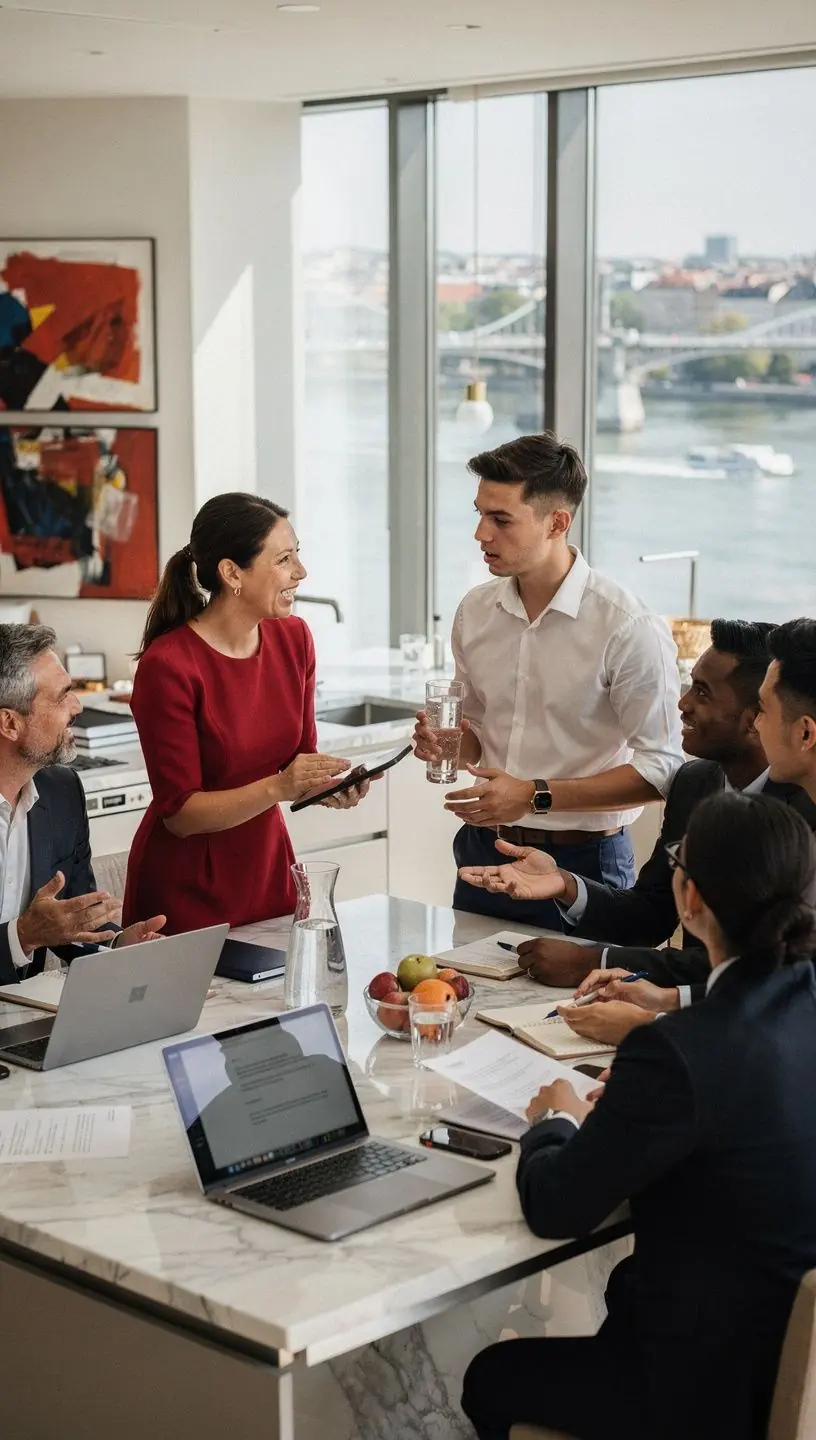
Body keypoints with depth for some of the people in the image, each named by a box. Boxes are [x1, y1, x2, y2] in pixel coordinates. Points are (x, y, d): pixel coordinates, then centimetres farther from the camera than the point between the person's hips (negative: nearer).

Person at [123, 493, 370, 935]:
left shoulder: (292, 638, -1)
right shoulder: (167, 666, -20)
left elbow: (298, 757, 8)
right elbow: (180, 813, -17)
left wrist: (325, 784, -13)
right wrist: (278, 787, -28)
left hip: (267, 866, 6)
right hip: (186, 889, -6)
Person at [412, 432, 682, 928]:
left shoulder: (628, 628, -16)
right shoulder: (476, 611, 4)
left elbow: (661, 770, -17)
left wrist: (537, 796, -21)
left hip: (582, 864, -5)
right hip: (483, 851, 5)